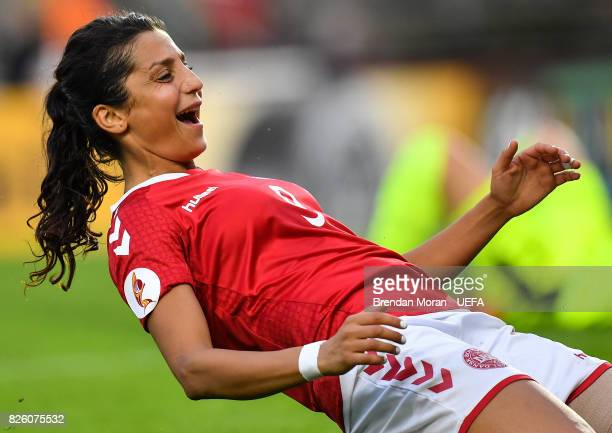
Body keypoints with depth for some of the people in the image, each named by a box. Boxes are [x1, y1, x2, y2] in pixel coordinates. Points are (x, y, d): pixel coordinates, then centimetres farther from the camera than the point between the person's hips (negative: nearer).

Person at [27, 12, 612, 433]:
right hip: (386, 357, -9)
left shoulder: (233, 186, 31)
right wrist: (322, 358, -24)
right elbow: (195, 367, -8)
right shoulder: (141, 219, 7)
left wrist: (498, 207, 22)